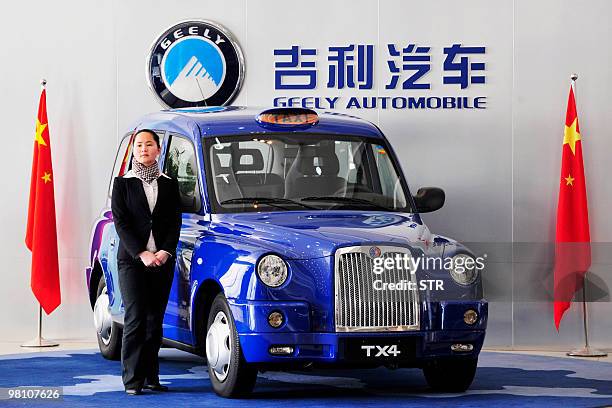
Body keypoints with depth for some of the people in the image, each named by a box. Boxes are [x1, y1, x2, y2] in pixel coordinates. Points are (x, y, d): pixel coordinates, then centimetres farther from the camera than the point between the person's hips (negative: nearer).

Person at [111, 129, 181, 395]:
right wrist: (142, 254, -14)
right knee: (135, 317, -9)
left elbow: (175, 222, 6)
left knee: (155, 318, 5)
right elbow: (120, 222, -4)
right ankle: (132, 380, -9)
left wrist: (166, 251, -10)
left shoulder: (168, 184, 12)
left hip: (162, 260, 3)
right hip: (131, 260, -3)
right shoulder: (123, 183, 4)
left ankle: (151, 377, 9)